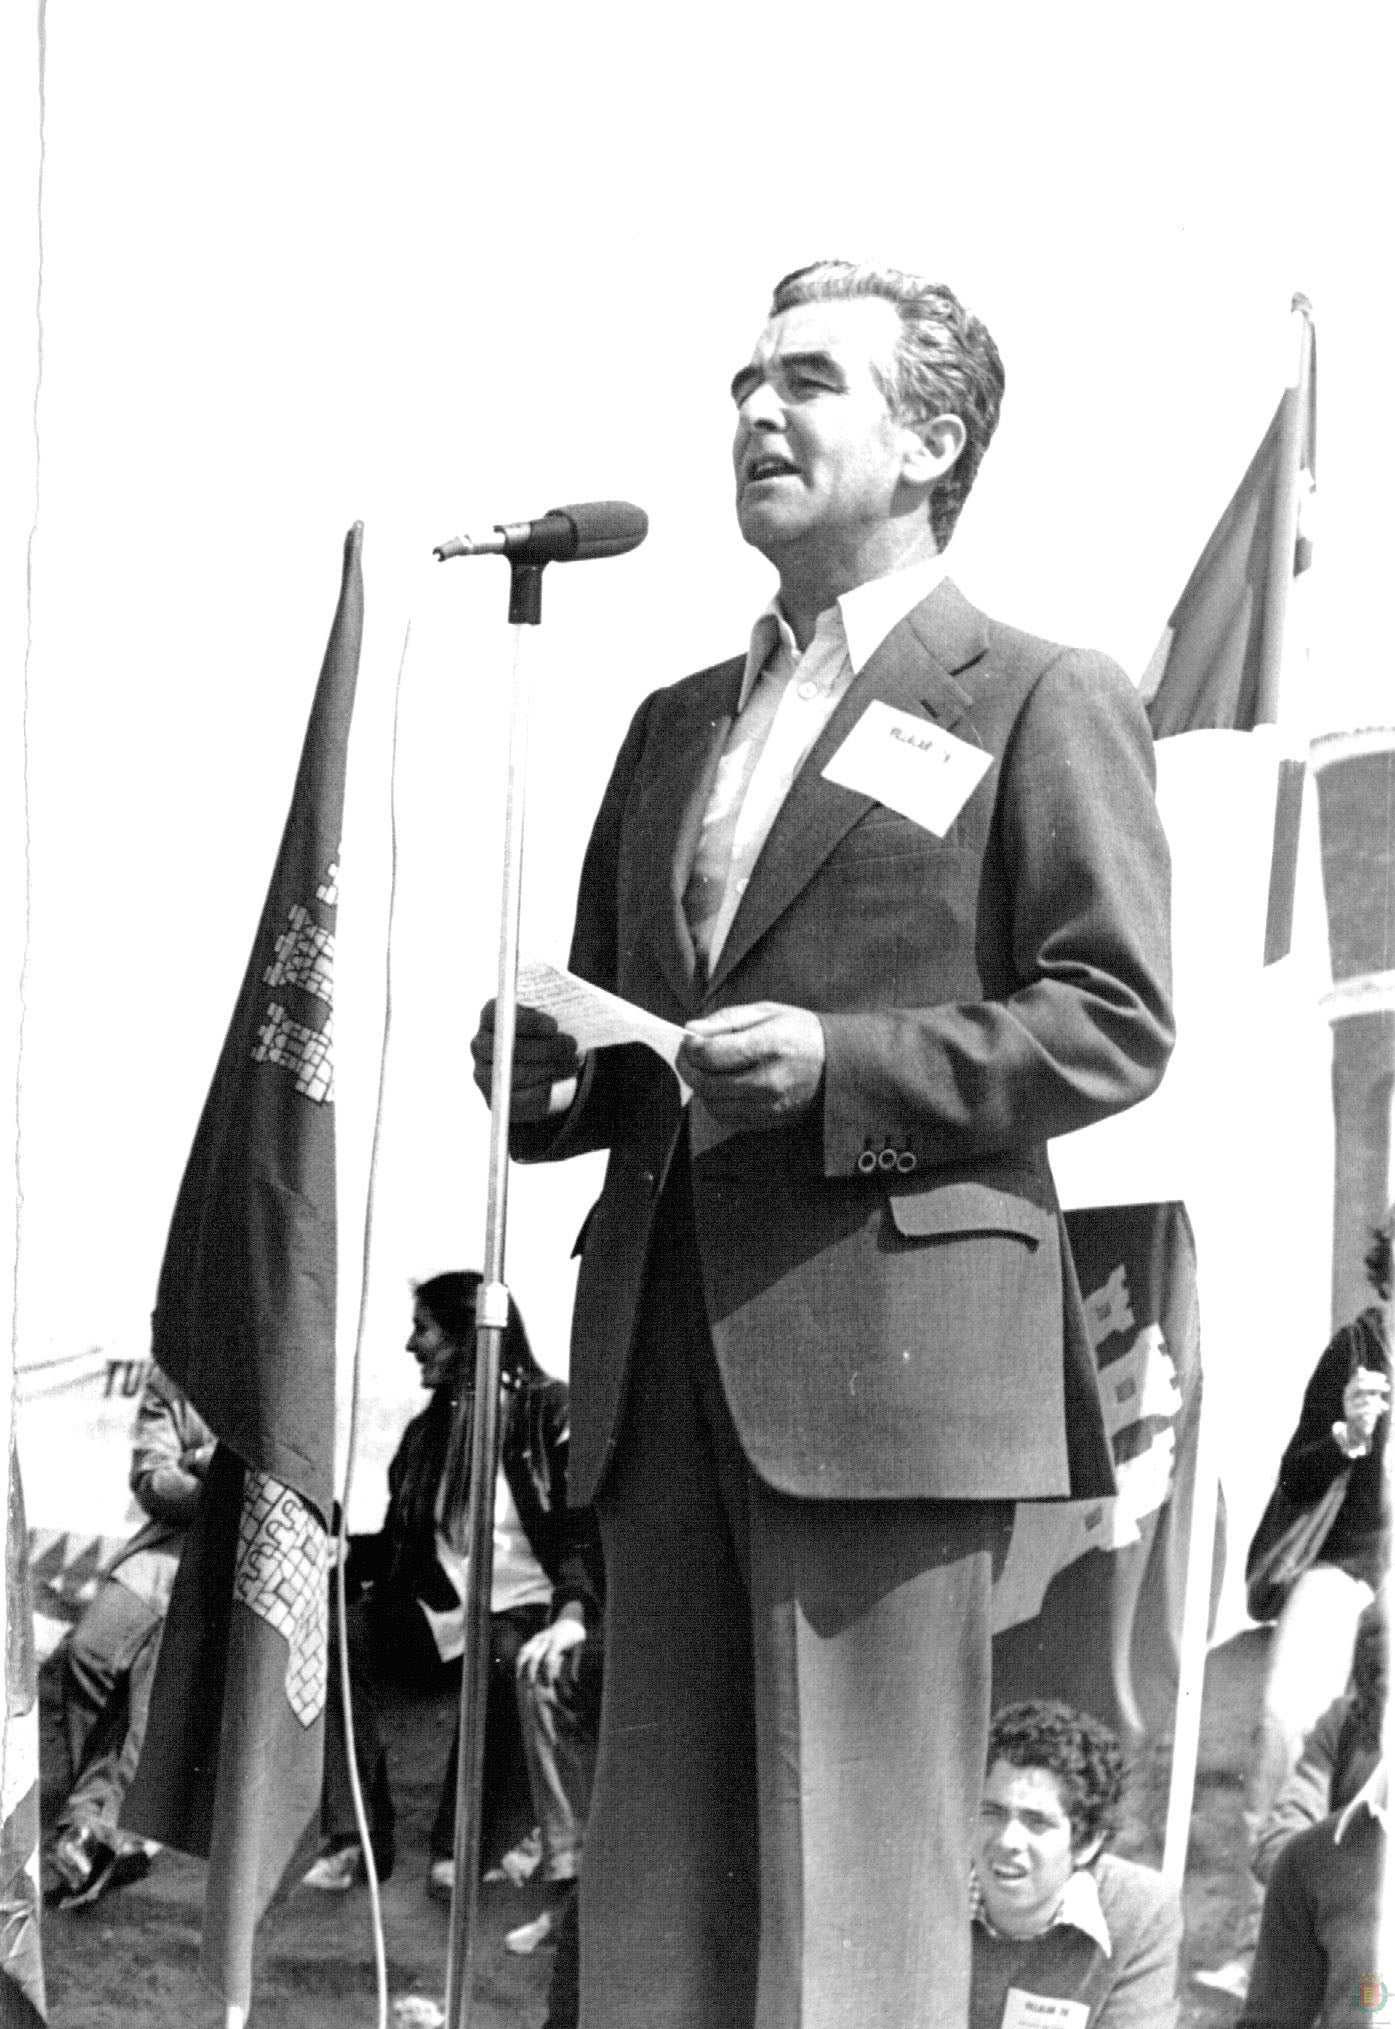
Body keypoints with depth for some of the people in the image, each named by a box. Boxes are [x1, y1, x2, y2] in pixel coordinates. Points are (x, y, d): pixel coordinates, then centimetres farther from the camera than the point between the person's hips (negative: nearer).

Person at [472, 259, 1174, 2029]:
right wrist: (550, 1078, 5)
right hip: (666, 1346, 6)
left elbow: (1115, 1020, -4)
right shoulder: (674, 725, 23)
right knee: (660, 1879, 6)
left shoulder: (1043, 701, 4)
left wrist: (839, 1065, -15)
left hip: (885, 1344, -6)